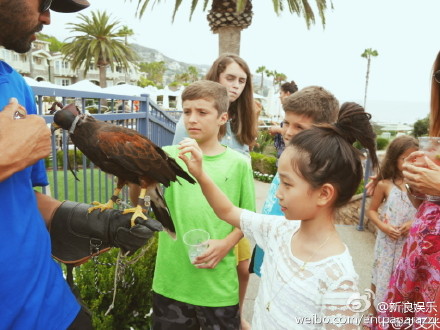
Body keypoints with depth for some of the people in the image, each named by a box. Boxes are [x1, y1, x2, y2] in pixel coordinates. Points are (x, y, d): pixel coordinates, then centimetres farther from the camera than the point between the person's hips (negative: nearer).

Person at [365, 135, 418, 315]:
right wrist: (383, 227, -16)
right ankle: (375, 316, 30)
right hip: (387, 241, -2)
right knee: (381, 277, 11)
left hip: (410, 242, 2)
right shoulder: (384, 184, -7)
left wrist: (415, 222, -16)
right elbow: (372, 210, -1)